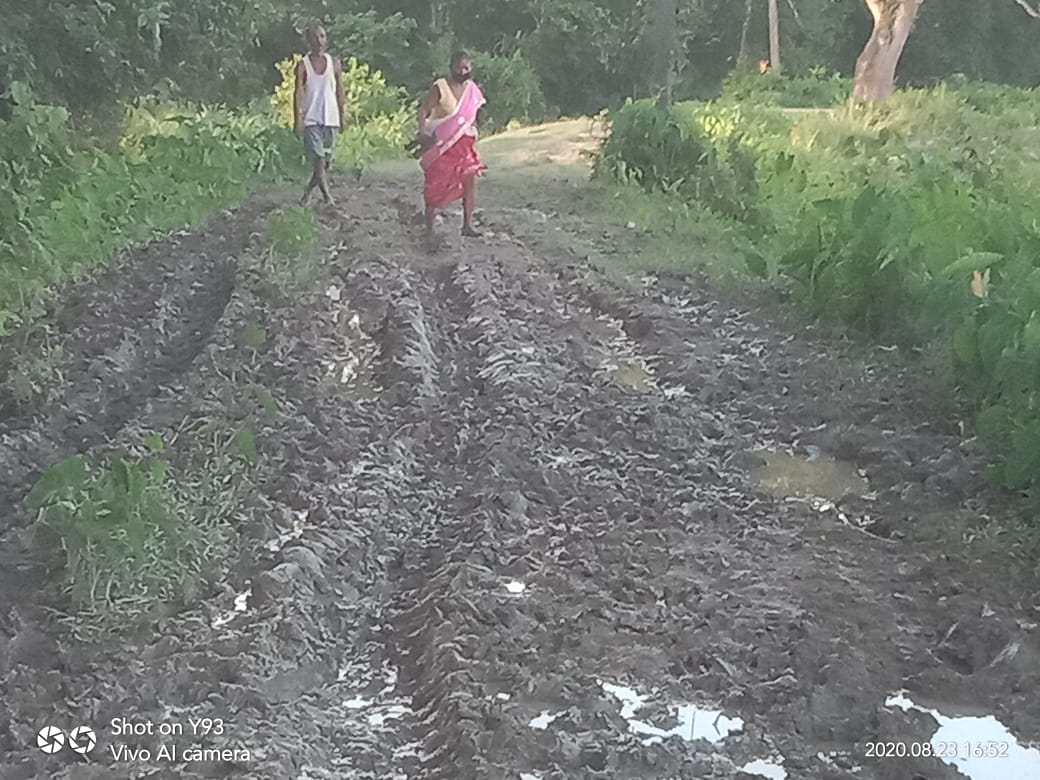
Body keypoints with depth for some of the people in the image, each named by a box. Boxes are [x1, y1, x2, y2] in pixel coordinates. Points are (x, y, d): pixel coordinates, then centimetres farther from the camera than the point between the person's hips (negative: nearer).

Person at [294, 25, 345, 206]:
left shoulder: (334, 63, 9)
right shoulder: (303, 65, 1)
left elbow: (340, 91, 12)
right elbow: (298, 92, -5)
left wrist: (342, 117, 10)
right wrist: (298, 119, -15)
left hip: (331, 119, 3)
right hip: (311, 120, -3)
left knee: (327, 162, 5)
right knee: (318, 161, -12)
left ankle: (306, 195, 21)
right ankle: (328, 198, -13)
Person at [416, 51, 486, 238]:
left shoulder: (472, 89, 3)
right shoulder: (440, 87, -12)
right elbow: (423, 111, -13)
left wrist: (473, 130, 8)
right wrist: (423, 133, -26)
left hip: (464, 143, 5)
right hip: (441, 144, -4)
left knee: (470, 180, -2)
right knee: (435, 184, 1)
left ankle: (467, 225, 5)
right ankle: (429, 227, 11)